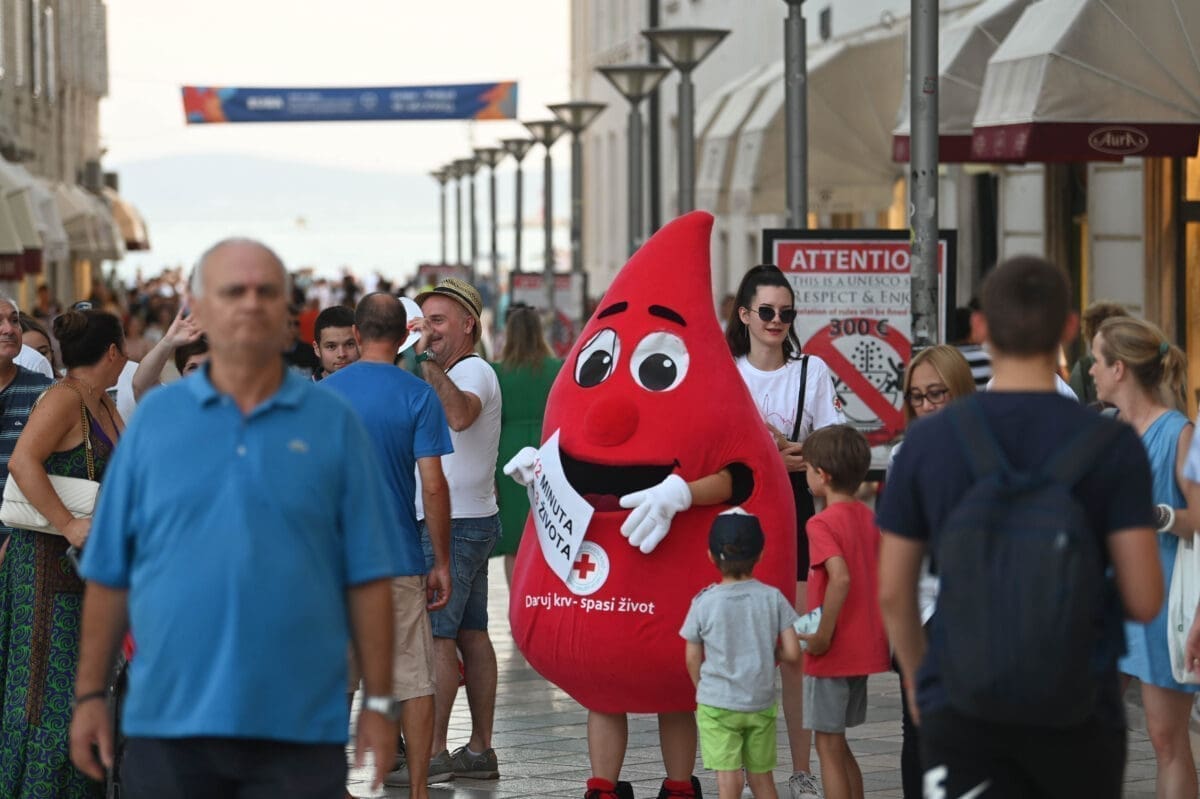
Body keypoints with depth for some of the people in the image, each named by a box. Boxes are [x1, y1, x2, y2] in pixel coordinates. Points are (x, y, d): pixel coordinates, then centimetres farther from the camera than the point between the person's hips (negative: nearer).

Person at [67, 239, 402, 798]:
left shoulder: (334, 425, 3)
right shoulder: (154, 418, 6)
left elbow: (367, 578, 2)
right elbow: (109, 574, 7)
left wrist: (379, 702, -2)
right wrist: (90, 694, 4)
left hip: (300, 730, -1)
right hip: (168, 722, 1)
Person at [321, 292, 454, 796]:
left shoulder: (322, 393, 2)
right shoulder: (418, 396, -6)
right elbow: (433, 486, -10)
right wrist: (442, 562, -2)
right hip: (399, 558, -2)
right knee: (415, 680, 4)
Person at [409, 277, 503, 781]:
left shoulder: (473, 371, -13)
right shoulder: (454, 375, 20)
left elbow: (459, 415, -35)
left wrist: (427, 357, -33)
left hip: (455, 525, -11)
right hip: (467, 521, 11)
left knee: (436, 634, -11)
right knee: (471, 634, 9)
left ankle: (434, 752, -11)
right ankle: (480, 750, 11)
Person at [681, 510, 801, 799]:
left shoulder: (704, 603, -8)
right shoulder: (773, 598, -5)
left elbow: (692, 659, -1)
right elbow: (792, 653, -7)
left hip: (717, 704, -2)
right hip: (761, 703, 3)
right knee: (761, 776, 15)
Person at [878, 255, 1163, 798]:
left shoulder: (927, 442, -1)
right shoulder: (1112, 446, -6)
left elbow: (892, 592, 5)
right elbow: (1145, 601, -8)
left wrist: (916, 680, 22)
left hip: (960, 711, 0)